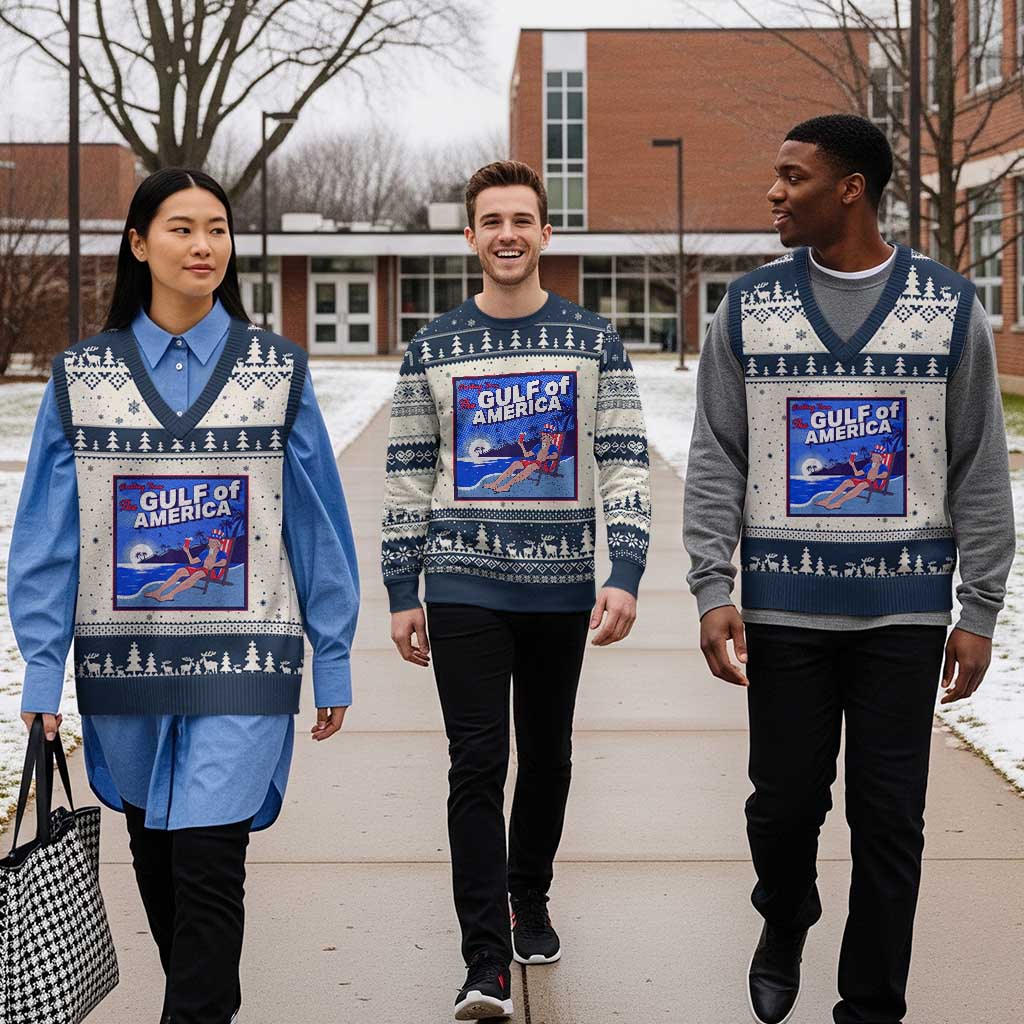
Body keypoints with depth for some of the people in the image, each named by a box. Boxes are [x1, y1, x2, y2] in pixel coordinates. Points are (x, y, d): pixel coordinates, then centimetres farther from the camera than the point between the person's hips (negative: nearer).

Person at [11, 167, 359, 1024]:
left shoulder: (278, 370, 2)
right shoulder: (83, 376, 3)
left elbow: (318, 525, 4)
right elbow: (48, 534, 3)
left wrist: (333, 663, 3)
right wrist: (41, 671, -2)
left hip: (242, 660, -2)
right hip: (124, 658, 2)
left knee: (208, 861, -11)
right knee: (156, 859, 14)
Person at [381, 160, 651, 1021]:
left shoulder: (594, 342, 2)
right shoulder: (433, 349, 4)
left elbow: (627, 466, -2)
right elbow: (408, 478, 6)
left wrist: (625, 578, -12)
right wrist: (401, 595, 2)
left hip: (561, 587, 1)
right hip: (463, 587, -1)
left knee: (547, 756, 13)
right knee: (478, 764, -7)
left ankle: (530, 902, 35)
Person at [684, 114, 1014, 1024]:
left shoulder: (950, 308, 1)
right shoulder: (749, 308, 4)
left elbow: (980, 472, 2)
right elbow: (715, 463, 3)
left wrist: (980, 611, -1)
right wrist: (712, 590, -6)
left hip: (904, 609, -1)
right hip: (784, 606, 1)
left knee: (889, 821, 2)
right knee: (785, 801, 8)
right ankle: (784, 928, 39)